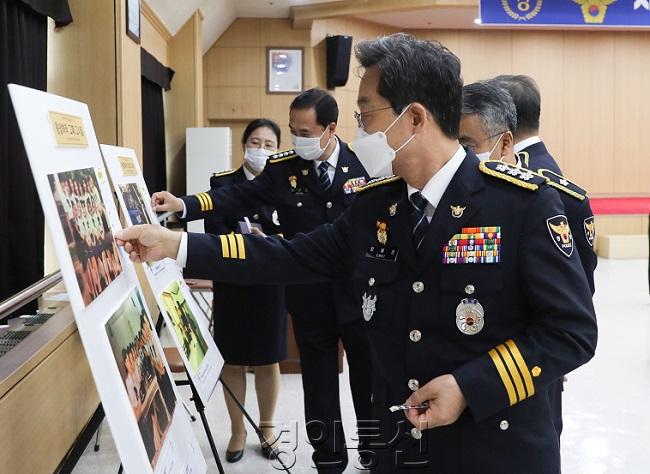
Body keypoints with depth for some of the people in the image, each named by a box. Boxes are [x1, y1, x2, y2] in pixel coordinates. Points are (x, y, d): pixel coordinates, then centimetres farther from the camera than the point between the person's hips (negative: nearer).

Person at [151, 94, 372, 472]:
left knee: (370, 380, 13)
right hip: (310, 299, 1)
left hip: (361, 294, -1)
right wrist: (183, 205, -23)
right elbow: (237, 197, -9)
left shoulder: (366, 162, -5)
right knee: (319, 385, 11)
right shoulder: (282, 168, -3)